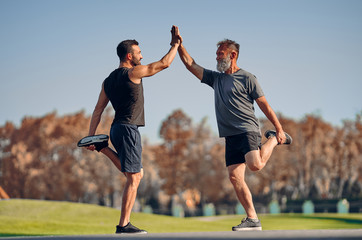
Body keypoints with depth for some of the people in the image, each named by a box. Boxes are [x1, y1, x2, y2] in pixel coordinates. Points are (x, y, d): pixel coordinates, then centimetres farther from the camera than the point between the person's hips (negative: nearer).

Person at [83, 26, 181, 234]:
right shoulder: (133, 73, -9)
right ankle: (123, 225, -8)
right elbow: (164, 63, -3)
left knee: (137, 174, 19)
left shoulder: (108, 81, 14)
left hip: (117, 129, 9)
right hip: (128, 129, -9)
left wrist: (91, 136, 12)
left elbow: (98, 110, 13)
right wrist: (175, 45, 12)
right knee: (133, 179, -7)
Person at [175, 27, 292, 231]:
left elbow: (264, 105, 0)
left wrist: (279, 129, -4)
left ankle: (274, 139, 3)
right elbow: (191, 65, 18)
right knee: (235, 177, -4)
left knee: (255, 165, -28)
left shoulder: (247, 78, 1)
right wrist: (179, 45, 7)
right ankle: (252, 220, -2)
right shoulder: (215, 78, 18)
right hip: (230, 136, 6)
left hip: (248, 130, -6)